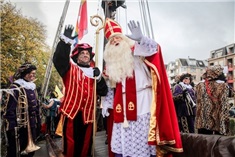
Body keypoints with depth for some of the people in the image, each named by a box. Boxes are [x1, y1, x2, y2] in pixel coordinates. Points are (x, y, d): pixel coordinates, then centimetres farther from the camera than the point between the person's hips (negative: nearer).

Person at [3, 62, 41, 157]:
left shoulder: (32, 87, 12)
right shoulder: (15, 88, -11)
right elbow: (10, 109, -16)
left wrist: (38, 122, 15)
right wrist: (12, 127, -19)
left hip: (32, 126, 7)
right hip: (20, 127, -7)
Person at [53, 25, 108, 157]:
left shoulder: (93, 73, 15)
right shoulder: (70, 69, 6)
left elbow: (103, 92, 7)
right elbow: (58, 59, -14)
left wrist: (99, 77, -9)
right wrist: (66, 40, -22)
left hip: (87, 114, 4)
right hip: (71, 112, -3)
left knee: (85, 144, 13)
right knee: (70, 143, 2)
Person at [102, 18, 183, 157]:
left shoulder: (137, 51, 3)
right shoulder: (113, 60, 19)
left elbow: (154, 48, -19)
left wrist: (140, 38, -38)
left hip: (141, 105, -5)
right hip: (122, 109, 6)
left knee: (143, 145, -2)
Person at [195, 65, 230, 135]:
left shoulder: (200, 85, 2)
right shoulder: (223, 86, -9)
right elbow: (224, 106, -10)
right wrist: (225, 122, -4)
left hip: (203, 121, 3)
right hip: (219, 122, -3)